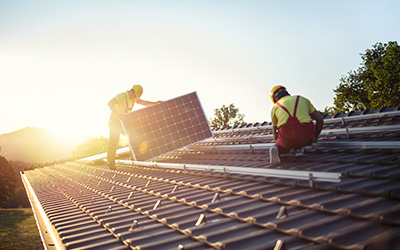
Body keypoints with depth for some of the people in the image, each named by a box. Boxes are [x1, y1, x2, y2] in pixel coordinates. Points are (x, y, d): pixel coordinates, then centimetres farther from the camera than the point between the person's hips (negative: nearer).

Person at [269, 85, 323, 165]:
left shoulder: (275, 108, 27)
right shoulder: (302, 99, 29)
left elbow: (276, 135, 33)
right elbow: (320, 119, 23)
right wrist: (314, 138, 37)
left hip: (287, 134, -1)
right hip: (305, 134, 2)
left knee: (281, 148, 31)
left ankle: (275, 149, -5)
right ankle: (299, 147, 16)